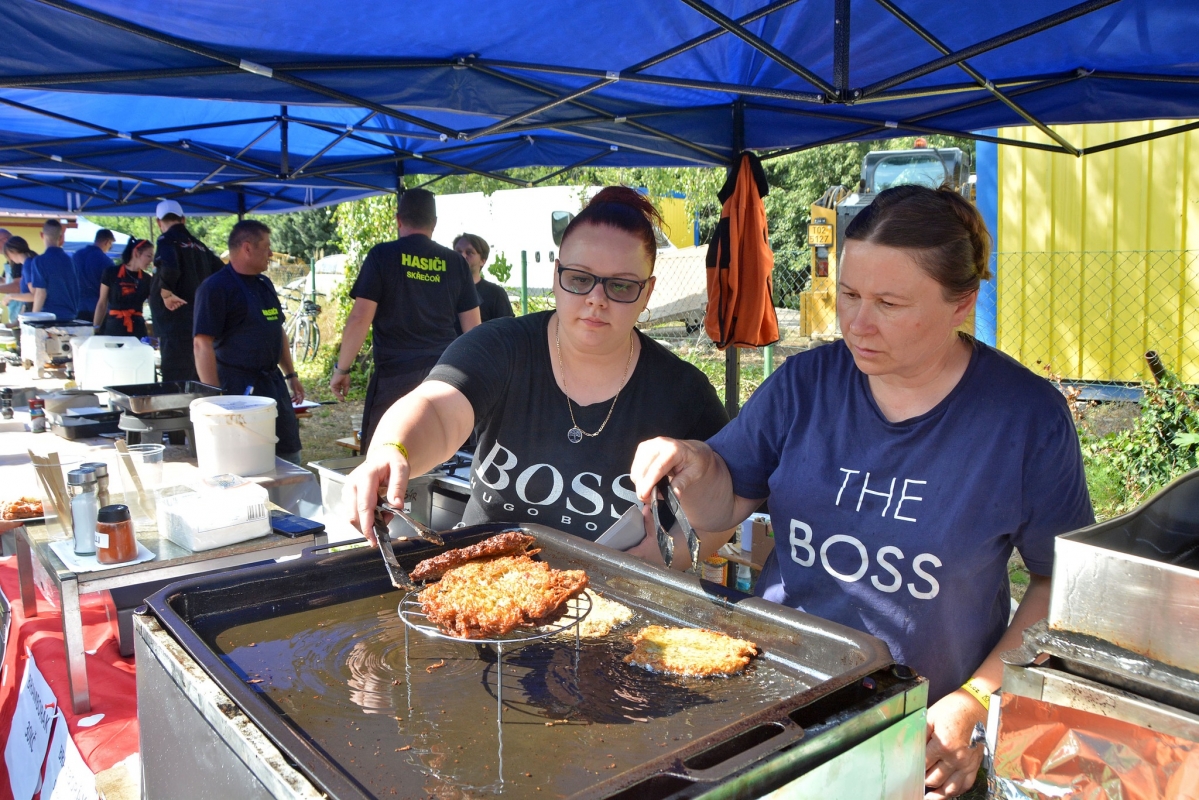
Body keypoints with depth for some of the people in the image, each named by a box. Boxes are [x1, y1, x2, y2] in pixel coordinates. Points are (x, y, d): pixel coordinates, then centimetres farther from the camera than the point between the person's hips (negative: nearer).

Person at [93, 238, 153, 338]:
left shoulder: (147, 280, 8)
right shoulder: (111, 273, 2)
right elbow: (102, 304, 5)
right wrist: (96, 330, 1)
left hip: (137, 330, 2)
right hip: (112, 328, -2)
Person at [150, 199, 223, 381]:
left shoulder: (167, 240, -7)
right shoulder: (198, 245, 13)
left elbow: (169, 268, -26)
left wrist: (166, 293, -14)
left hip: (176, 323, -7)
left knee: (175, 379, -7)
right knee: (196, 378, 15)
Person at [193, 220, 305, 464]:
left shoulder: (265, 284, 13)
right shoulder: (215, 288, -12)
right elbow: (203, 345, -17)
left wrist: (291, 375, 18)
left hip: (274, 383, 8)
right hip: (239, 388, -8)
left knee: (290, 456, 12)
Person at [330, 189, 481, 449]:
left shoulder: (382, 255, -2)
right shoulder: (455, 262, 7)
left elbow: (359, 319, -8)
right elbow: (473, 327, 9)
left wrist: (341, 369, 2)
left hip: (395, 374, -3)